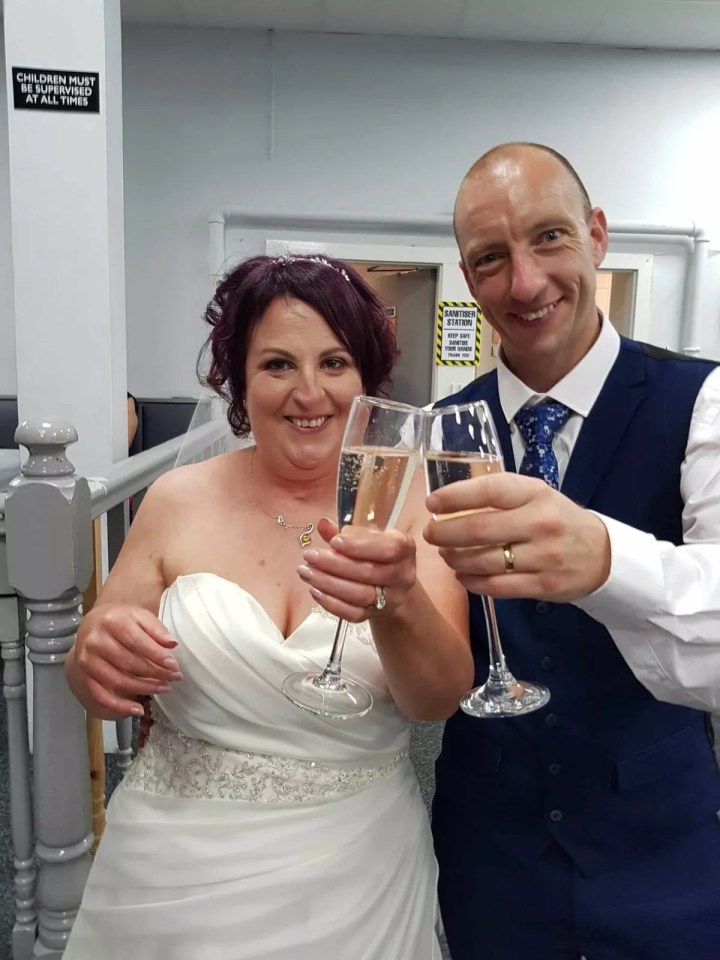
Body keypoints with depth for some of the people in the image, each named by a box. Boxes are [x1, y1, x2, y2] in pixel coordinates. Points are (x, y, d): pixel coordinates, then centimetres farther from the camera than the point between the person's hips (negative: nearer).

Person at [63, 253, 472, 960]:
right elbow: (99, 688, 1)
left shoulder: (409, 506, -10)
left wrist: (396, 604, -38)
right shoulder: (179, 500, -7)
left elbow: (442, 697, -18)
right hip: (177, 874, 1)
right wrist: (98, 656, -22)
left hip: (356, 875, 0)